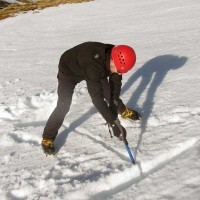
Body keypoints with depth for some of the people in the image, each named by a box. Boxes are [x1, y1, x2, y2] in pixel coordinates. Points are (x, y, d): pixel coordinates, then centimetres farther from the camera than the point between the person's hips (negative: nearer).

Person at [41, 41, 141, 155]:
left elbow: (115, 84, -17)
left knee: (109, 90, 14)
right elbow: (97, 98, -47)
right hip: (69, 70, -6)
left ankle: (124, 111, 42)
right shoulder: (93, 65, -47)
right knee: (63, 106, -15)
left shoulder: (117, 57, -27)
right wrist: (113, 123, -45)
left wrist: (113, 111, -23)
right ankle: (48, 138, 1)